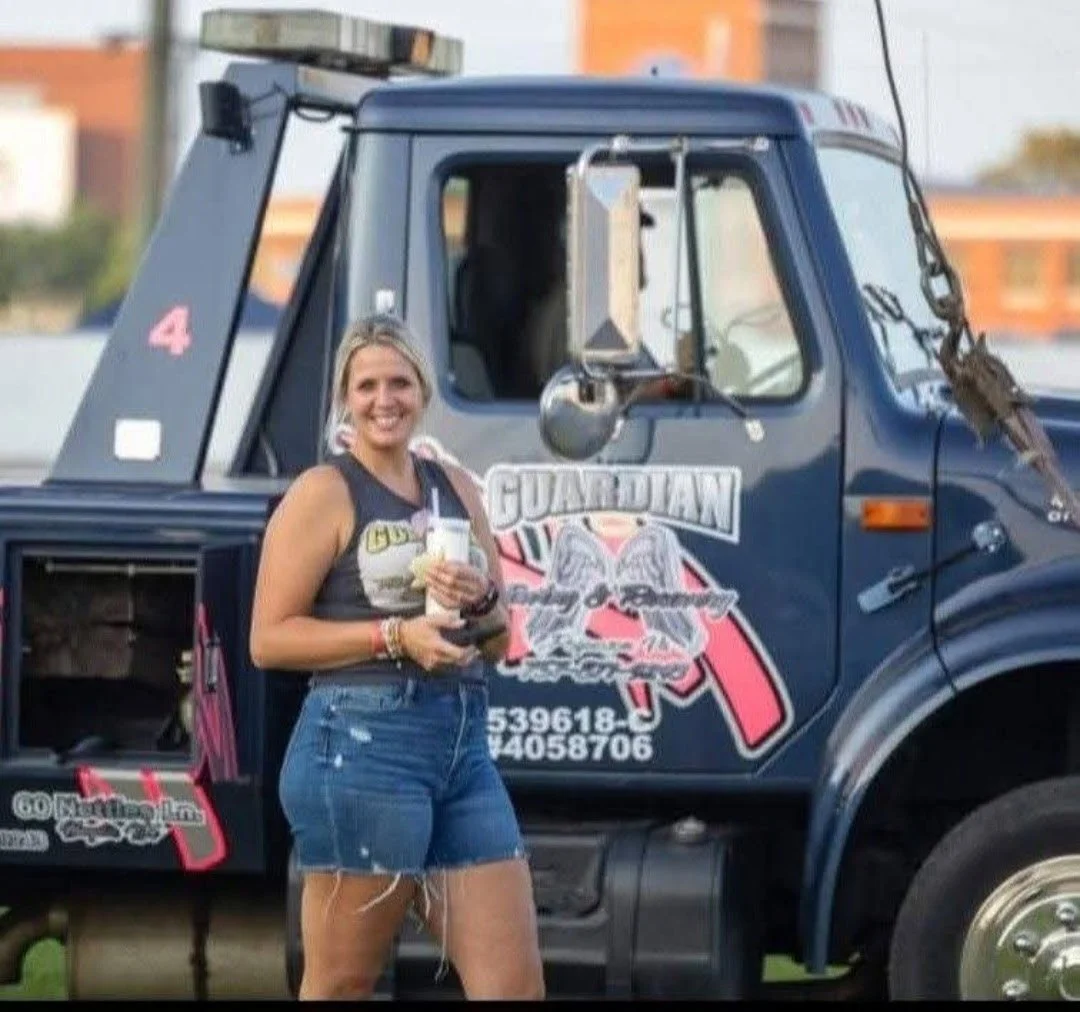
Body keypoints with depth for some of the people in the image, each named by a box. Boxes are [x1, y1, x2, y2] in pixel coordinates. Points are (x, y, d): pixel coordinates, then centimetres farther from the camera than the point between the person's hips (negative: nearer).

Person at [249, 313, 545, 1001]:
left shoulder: (456, 491, 17)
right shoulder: (324, 494, -2)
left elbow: (500, 641, 22)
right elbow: (269, 639, -9)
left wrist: (479, 601, -1)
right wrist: (396, 637, -16)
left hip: (466, 746, 6)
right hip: (363, 743, -6)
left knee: (516, 986, 1)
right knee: (341, 988, -1)